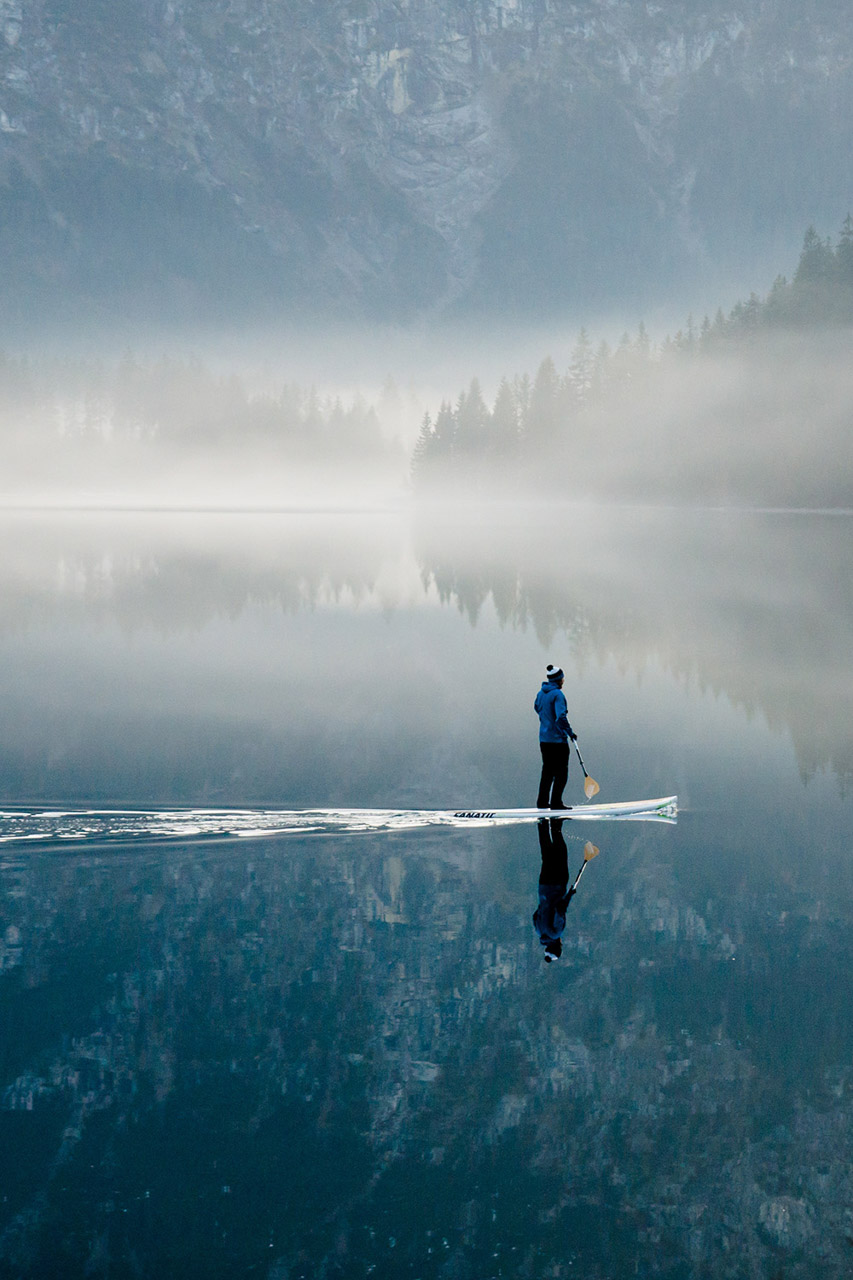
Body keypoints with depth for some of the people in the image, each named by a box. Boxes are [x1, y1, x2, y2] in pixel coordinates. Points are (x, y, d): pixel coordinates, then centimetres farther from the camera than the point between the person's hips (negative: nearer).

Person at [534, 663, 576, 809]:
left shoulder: (541, 693, 7)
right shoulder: (558, 694, -17)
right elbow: (561, 717, -24)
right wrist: (570, 732, -16)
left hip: (544, 739, 8)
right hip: (558, 739, -8)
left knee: (547, 770, 17)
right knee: (561, 772, -1)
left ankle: (542, 801, 18)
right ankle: (556, 802, -4)